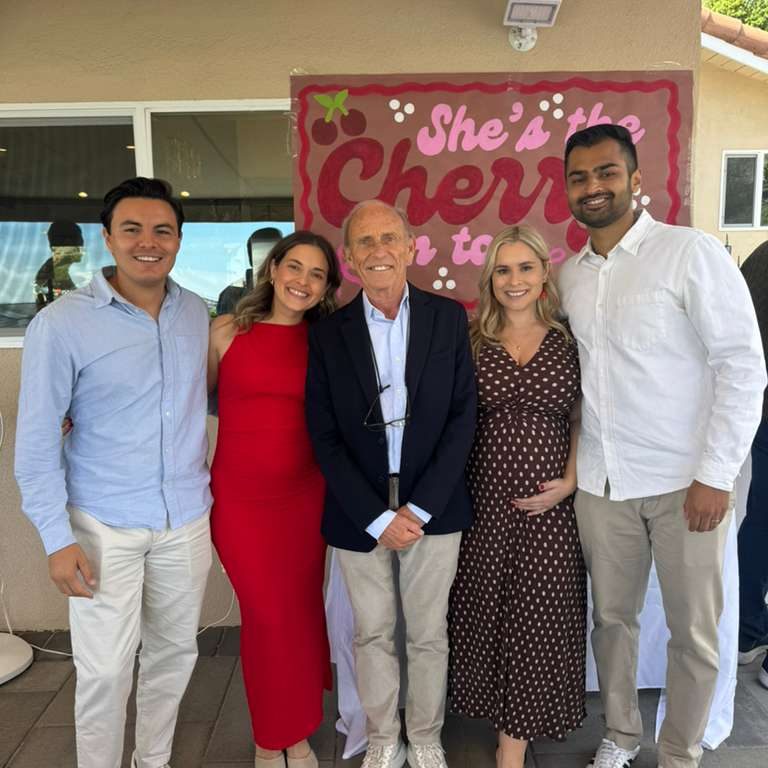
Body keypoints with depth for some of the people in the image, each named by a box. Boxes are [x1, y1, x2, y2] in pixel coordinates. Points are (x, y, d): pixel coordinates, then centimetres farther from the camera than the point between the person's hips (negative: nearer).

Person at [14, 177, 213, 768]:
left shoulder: (196, 312, 2)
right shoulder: (61, 324, -11)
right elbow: (36, 440, -9)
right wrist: (57, 538, -11)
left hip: (187, 519, 4)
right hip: (104, 526, -4)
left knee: (175, 652, 17)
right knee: (104, 670, 5)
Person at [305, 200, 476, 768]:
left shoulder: (449, 319, -2)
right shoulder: (327, 335, -2)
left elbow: (463, 416, -4)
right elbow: (325, 439, -4)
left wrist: (419, 508, -10)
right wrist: (378, 517, -10)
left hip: (433, 508, 0)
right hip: (360, 514, 0)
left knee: (429, 634, 14)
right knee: (372, 634, 14)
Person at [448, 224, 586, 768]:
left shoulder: (570, 342, 3)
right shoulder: (472, 342, 3)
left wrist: (569, 482, -7)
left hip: (549, 504, 0)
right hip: (484, 501, 1)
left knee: (540, 619, 4)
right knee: (487, 615, 9)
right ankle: (511, 723, 33)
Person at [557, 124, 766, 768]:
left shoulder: (690, 252, -8)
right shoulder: (569, 275, 7)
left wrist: (716, 474, -14)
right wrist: (564, 466, 5)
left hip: (685, 481, -4)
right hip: (600, 480, 4)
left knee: (693, 631, 10)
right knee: (612, 616, 16)